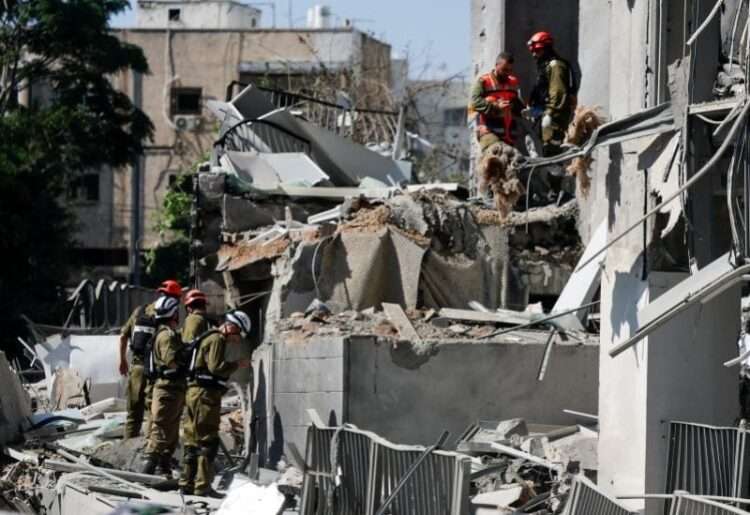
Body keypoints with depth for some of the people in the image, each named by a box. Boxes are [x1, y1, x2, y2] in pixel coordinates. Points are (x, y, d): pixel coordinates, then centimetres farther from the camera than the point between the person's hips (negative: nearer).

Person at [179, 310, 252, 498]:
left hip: (194, 393, 10)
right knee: (208, 440, -8)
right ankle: (203, 485, -10)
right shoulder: (216, 340, -10)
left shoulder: (210, 338, 22)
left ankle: (187, 483, 16)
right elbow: (216, 366, -21)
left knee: (193, 439, 12)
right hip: (206, 393, -10)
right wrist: (237, 365, -11)